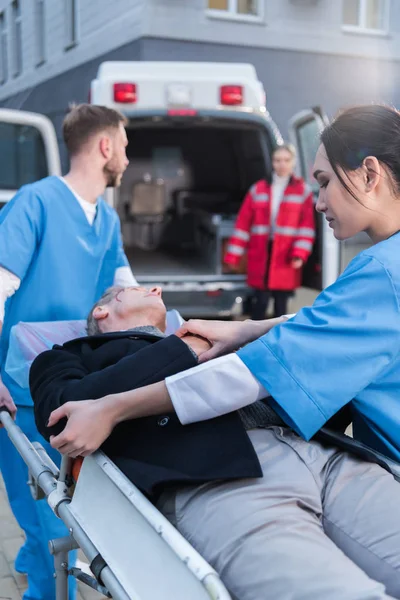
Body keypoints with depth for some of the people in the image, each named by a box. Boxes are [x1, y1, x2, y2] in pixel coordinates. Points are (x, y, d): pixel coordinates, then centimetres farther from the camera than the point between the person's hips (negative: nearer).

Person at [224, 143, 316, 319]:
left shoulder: (303, 191, 3)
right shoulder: (258, 189, 6)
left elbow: (307, 226, -2)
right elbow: (243, 224, 4)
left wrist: (300, 254, -15)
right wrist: (233, 256, 0)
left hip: (285, 259, -1)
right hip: (260, 257, 1)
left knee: (281, 304, 8)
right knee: (260, 302, 2)